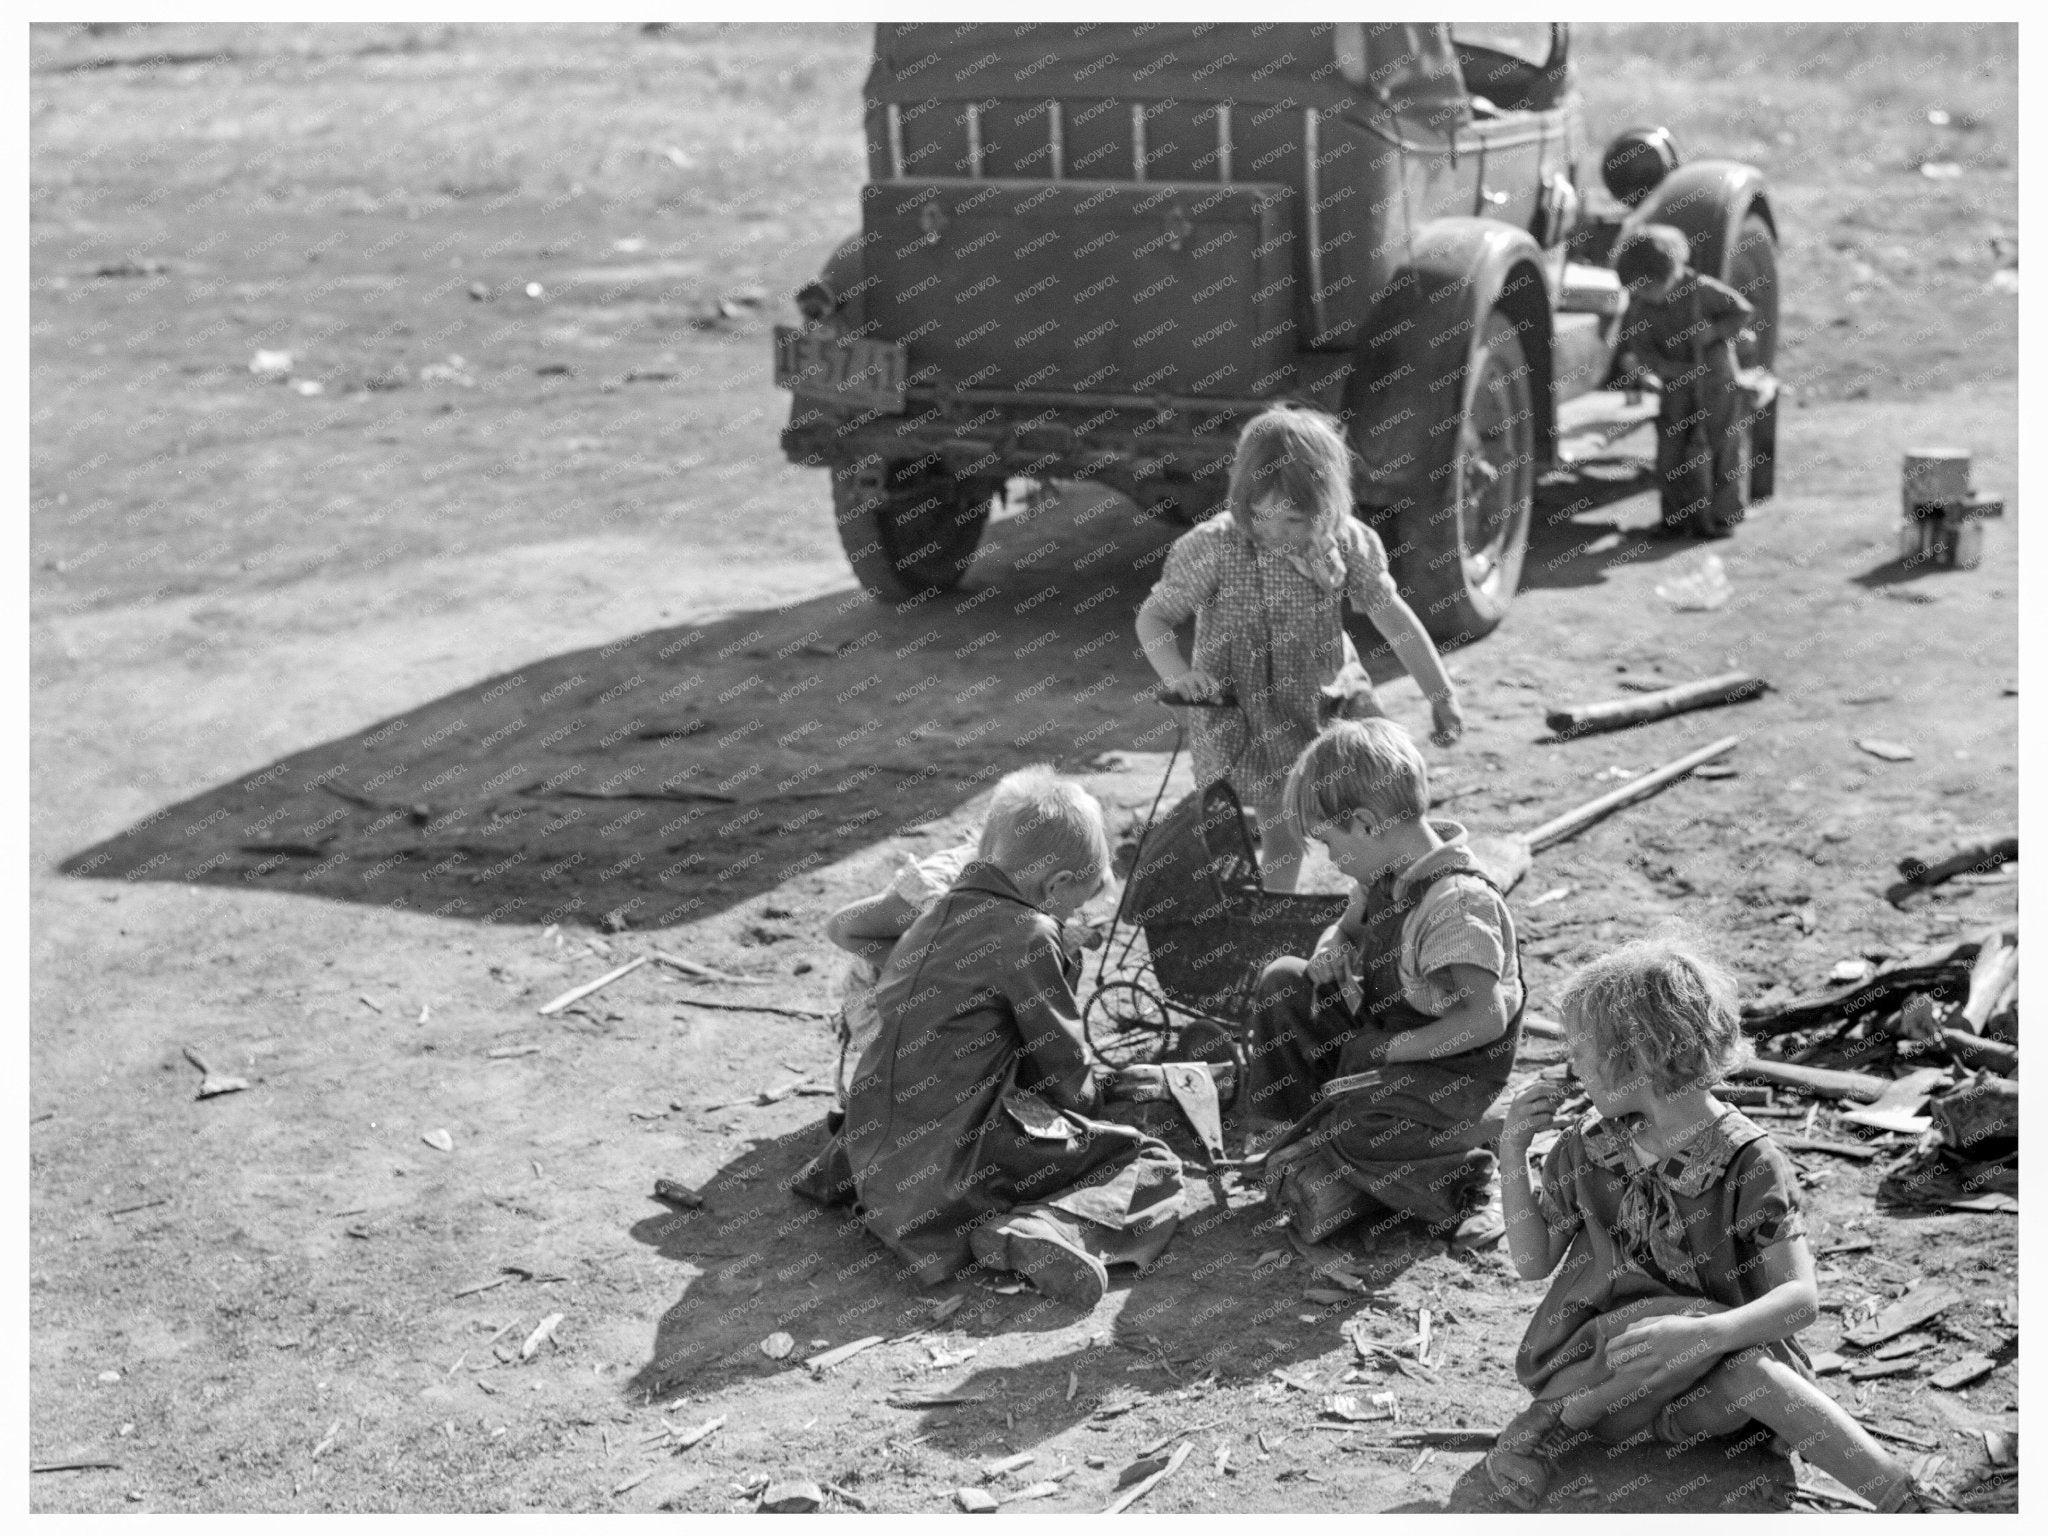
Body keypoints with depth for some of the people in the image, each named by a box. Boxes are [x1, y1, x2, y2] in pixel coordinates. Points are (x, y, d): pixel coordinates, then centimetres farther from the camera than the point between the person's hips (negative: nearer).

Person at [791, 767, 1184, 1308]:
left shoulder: (935, 917, 14)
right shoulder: (1027, 936, -9)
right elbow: (1064, 1075, -2)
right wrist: (1096, 1084, 21)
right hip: (959, 1158, -8)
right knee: (1153, 1167, -1)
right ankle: (1038, 1234, -23)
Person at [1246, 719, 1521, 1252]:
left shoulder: (1456, 902, -29)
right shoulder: (1384, 873, -1)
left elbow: (1487, 1018, -33)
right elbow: (1348, 928, 21)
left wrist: (1389, 1049, -25)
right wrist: (1330, 958, -5)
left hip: (1447, 1071, -9)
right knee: (1283, 981, 6)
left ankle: (1462, 1181, -10)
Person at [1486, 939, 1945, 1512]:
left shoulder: (1750, 1162, -10)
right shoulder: (1587, 1148, 2)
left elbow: (1801, 1298, -19)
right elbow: (1532, 1260, 10)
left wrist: (1703, 1335, -37)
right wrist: (1513, 1150, -1)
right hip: (1596, 1353, 1)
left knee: (1744, 1369, -36)